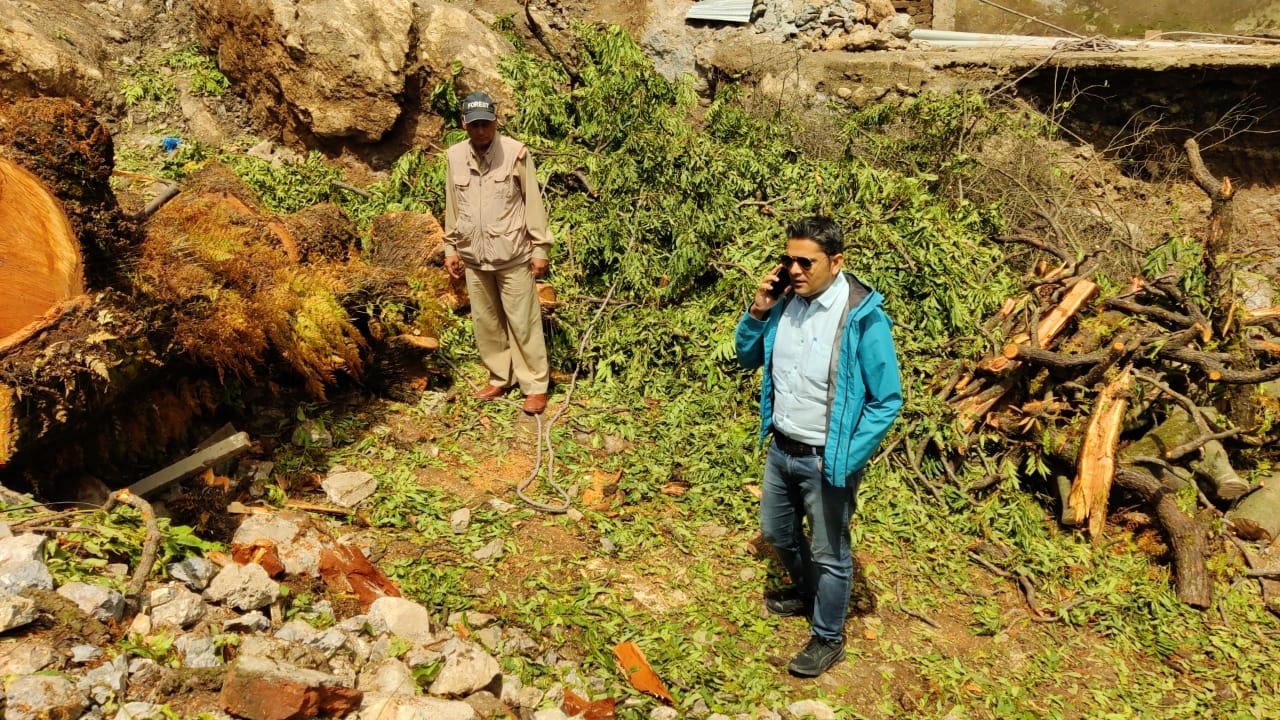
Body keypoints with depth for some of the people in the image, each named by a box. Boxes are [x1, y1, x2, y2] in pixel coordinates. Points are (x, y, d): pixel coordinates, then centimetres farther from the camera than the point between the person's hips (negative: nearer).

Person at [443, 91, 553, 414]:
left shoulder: (516, 152, -10)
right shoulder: (454, 156, 3)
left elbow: (533, 203, -6)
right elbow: (452, 207, 12)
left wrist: (540, 248, -6)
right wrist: (451, 248, 12)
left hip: (512, 255, -4)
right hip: (473, 256, 4)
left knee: (523, 321, 1)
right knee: (485, 321, 13)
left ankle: (536, 385, 11)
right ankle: (499, 378, 28)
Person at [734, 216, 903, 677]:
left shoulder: (863, 316, -22)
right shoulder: (784, 300, -4)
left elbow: (887, 399, -16)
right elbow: (747, 358, 8)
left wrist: (847, 459, -17)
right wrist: (759, 310, -11)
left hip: (826, 459, -6)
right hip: (781, 448, 7)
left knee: (829, 554, 12)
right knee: (777, 533, 26)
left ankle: (828, 638, 34)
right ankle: (805, 592, 53)